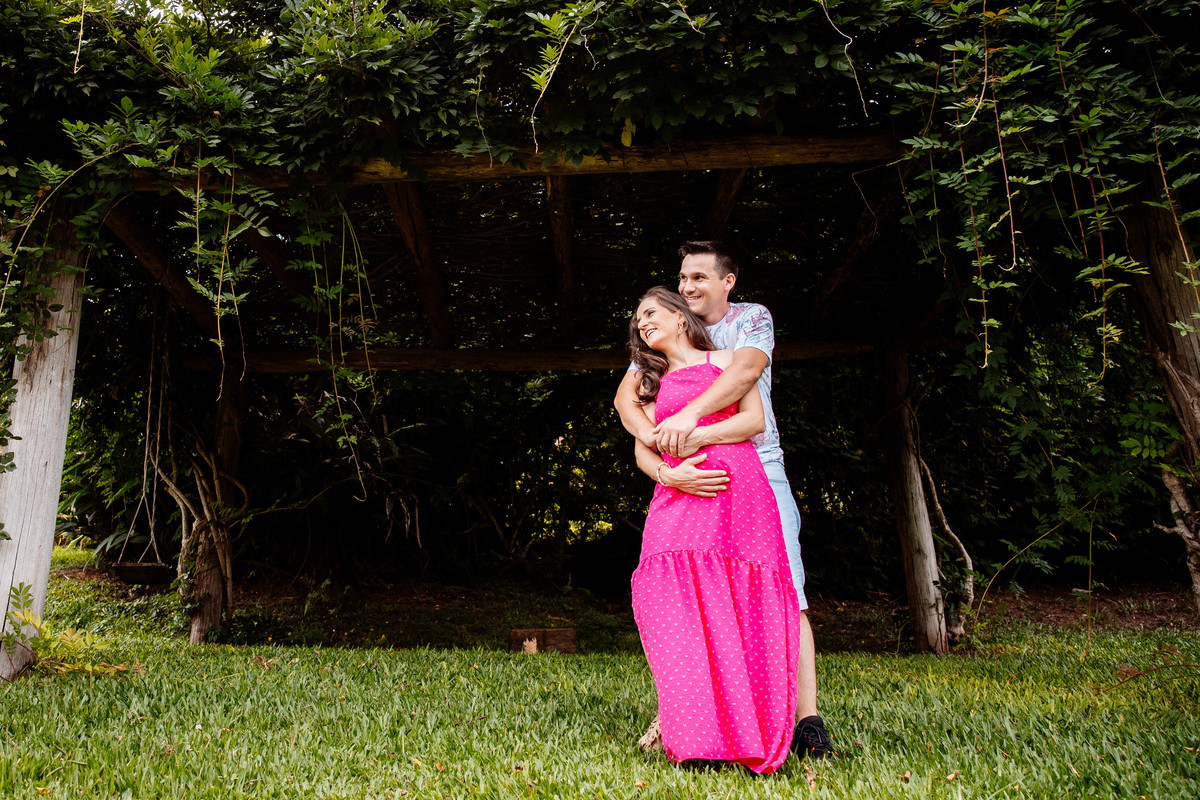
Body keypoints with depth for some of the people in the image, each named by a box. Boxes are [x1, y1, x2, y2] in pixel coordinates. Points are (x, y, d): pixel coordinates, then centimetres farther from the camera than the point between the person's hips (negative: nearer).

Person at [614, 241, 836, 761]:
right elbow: (625, 395, 1)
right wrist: (651, 433, -21)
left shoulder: (752, 318, 5)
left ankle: (807, 724, -7)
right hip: (693, 480, 2)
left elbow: (747, 369, -16)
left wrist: (688, 414, -30)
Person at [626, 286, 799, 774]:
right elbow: (643, 450, 15)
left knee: (736, 610, -12)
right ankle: (700, 739, -12)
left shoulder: (726, 360, 17)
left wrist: (694, 434, -6)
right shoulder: (653, 383, 27)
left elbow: (755, 420, 4)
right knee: (680, 610, -13)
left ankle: (749, 740, -8)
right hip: (678, 498, 3)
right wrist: (669, 472, -7)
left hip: (737, 490, -3)